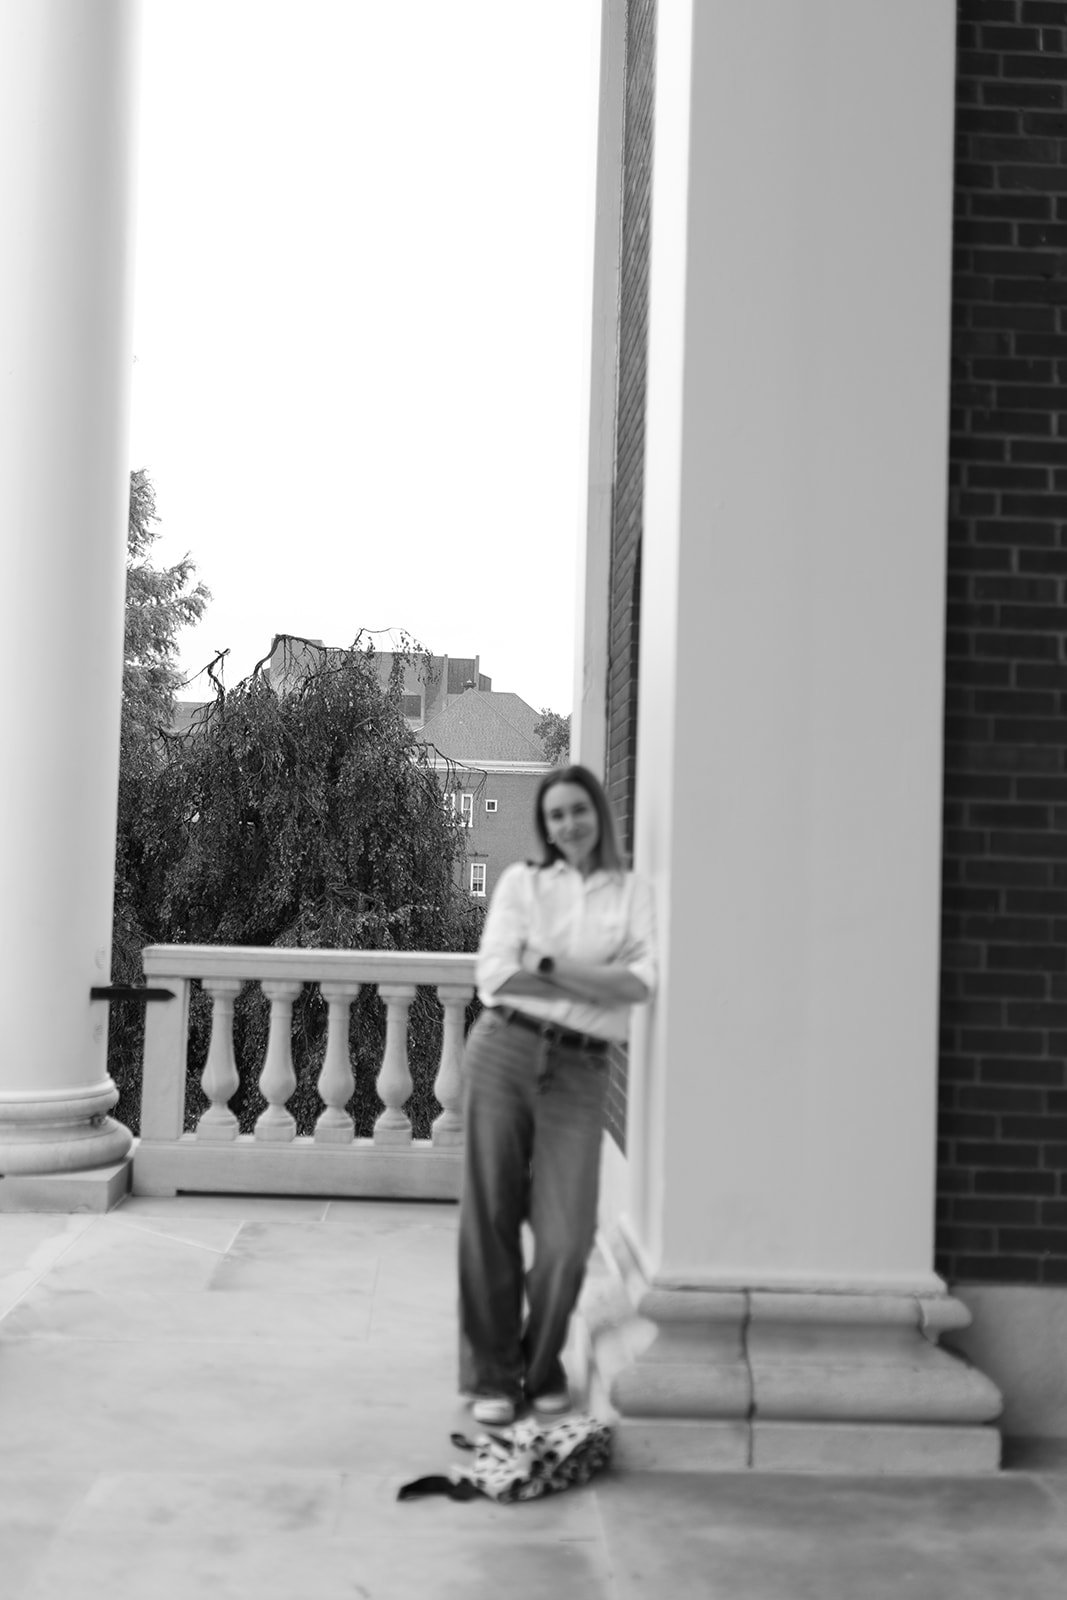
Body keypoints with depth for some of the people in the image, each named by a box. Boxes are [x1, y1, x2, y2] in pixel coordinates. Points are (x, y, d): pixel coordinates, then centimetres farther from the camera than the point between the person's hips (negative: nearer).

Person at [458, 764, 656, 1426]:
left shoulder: (633, 891, 11)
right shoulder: (522, 881, 10)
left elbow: (642, 981, -4)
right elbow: (495, 974, -3)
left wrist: (548, 966, -9)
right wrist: (594, 983, -5)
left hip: (580, 1072, 0)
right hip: (505, 1051, 0)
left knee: (567, 1236, -5)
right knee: (491, 1220, 1)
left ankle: (543, 1368, 19)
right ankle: (492, 1375, 15)